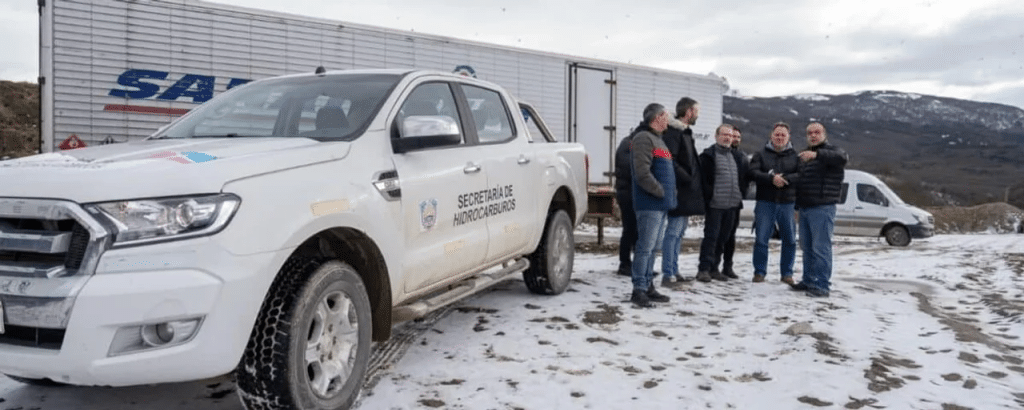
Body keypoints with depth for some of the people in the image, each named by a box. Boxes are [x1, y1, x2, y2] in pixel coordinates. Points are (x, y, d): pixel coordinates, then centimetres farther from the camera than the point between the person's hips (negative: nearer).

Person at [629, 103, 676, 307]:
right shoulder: (644, 138, -11)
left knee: (651, 247, 13)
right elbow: (642, 173, -21)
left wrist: (669, 194, 14)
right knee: (645, 247, -8)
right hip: (650, 204, -10)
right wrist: (660, 191, -15)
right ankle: (639, 290, -5)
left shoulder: (657, 139, 22)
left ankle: (648, 286, 20)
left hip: (661, 204, 10)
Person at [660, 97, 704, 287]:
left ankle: (674, 272, 20)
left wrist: (692, 180, 14)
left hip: (686, 194, 10)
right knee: (673, 232, -8)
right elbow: (670, 161, -23)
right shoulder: (673, 132, -13)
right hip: (680, 192, -10)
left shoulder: (685, 132, 19)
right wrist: (687, 178, -17)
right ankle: (668, 275, -6)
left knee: (678, 232, 13)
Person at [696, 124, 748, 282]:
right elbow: (702, 178, -9)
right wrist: (708, 196, -13)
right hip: (714, 205, -7)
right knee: (711, 236, -8)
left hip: (731, 205, 7)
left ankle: (714, 268, 18)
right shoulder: (708, 155, -4)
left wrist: (740, 196, 17)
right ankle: (703, 269, -4)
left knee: (722, 238, 10)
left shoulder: (737, 157, 18)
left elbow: (742, 177, 27)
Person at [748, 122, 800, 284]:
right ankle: (760, 272, 9)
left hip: (787, 203, 1)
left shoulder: (795, 156, 9)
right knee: (761, 239, -1)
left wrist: (784, 179, -20)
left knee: (790, 240, 4)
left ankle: (787, 273, 15)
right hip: (765, 203, -1)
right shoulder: (761, 154, 8)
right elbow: (753, 172, -7)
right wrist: (771, 179, -21)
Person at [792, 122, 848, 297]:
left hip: (822, 208, -8)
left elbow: (842, 157, -29)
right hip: (804, 207, 8)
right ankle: (808, 281, 23)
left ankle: (822, 286, -7)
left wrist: (816, 154, -44)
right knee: (807, 247, 13)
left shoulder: (832, 151, -4)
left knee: (821, 248, -9)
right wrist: (797, 204, 22)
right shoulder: (804, 155, 20)